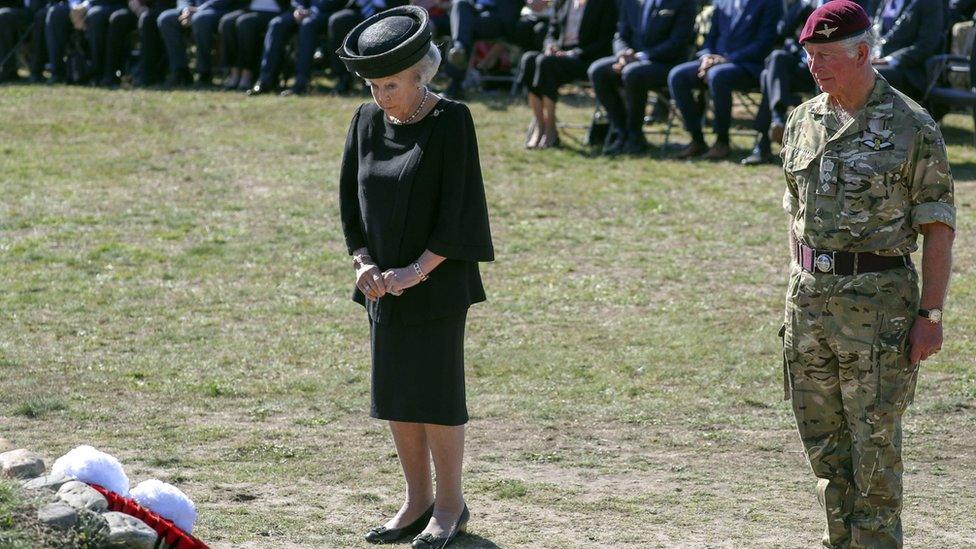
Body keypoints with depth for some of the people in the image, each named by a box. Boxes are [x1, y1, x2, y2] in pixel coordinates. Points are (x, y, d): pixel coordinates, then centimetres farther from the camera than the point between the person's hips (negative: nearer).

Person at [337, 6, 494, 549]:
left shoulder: (451, 121, -12)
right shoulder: (368, 122, 5)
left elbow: (457, 209, -15)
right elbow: (350, 199, 9)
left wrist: (418, 269, -18)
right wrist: (364, 263, -4)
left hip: (436, 282, -6)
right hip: (385, 283, 6)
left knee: (434, 392, -2)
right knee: (393, 392, 10)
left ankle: (449, 504, 11)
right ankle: (417, 500, 21)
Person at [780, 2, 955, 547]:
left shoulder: (912, 127, -7)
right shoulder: (803, 122, 10)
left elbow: (938, 227, -7)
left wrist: (931, 313, -12)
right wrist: (798, 297, 14)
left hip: (878, 299, -6)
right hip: (810, 294, 6)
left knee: (875, 445, -4)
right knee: (823, 441, 10)